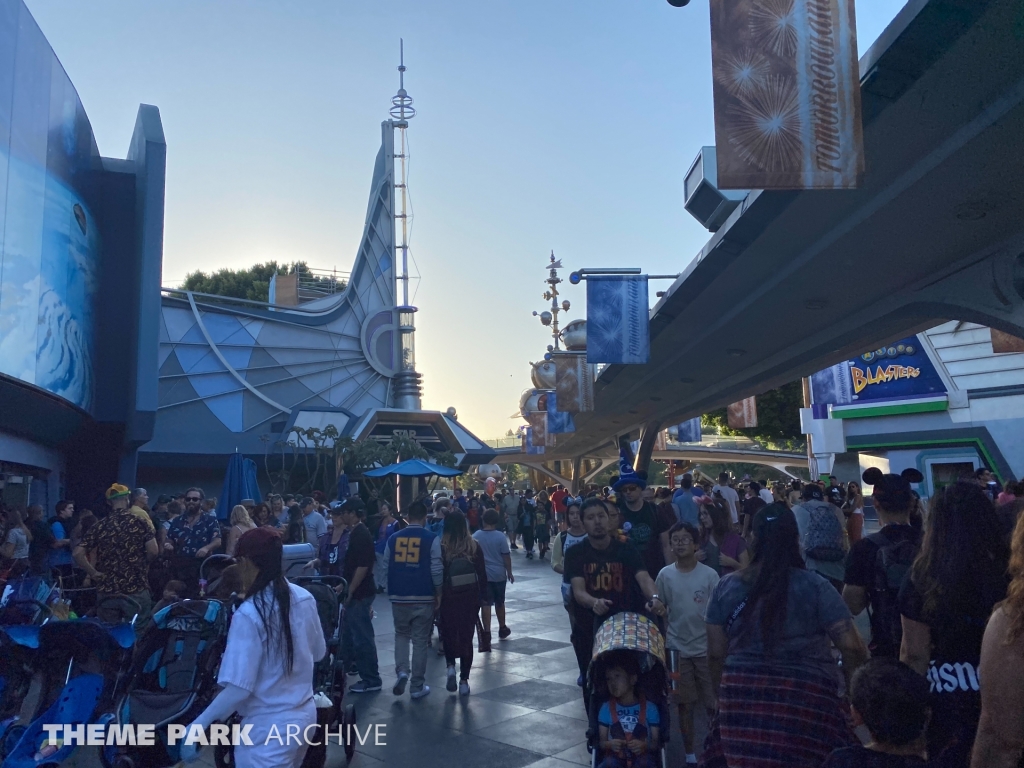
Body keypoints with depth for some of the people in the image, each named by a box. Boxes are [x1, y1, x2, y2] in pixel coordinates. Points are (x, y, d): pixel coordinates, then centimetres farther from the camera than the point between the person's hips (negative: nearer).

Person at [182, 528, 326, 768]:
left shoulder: (249, 614, -22)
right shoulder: (304, 598, -4)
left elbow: (239, 689, -23)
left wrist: (198, 725, -14)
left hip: (269, 726, -7)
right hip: (306, 713, 7)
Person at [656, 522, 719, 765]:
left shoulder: (709, 575, -8)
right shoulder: (665, 575, -3)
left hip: (706, 647, -1)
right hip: (678, 648, 1)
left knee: (713, 703, 5)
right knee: (685, 703, 10)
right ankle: (690, 753, 22)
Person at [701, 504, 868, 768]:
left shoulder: (726, 587, 2)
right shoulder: (815, 586, -4)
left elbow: (715, 654, 6)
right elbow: (851, 647, -5)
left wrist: (722, 696, 18)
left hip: (744, 697, 2)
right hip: (805, 698, -2)